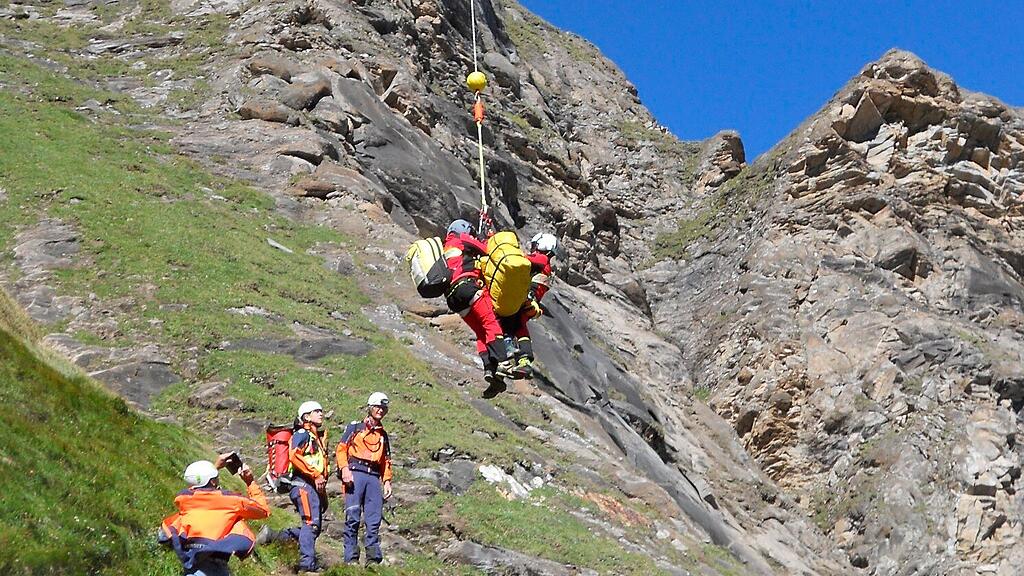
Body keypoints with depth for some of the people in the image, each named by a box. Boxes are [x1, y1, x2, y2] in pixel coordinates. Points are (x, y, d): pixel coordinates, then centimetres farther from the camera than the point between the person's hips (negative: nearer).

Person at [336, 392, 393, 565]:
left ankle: (373, 560, 0)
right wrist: (345, 469, -11)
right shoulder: (355, 427, 11)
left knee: (374, 520, -2)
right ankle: (351, 558, -9)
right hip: (355, 474, -4)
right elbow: (341, 449, 3)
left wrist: (387, 481, 15)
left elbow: (386, 460, 27)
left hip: (374, 477, 4)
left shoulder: (383, 435, 26)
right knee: (352, 518, -10)